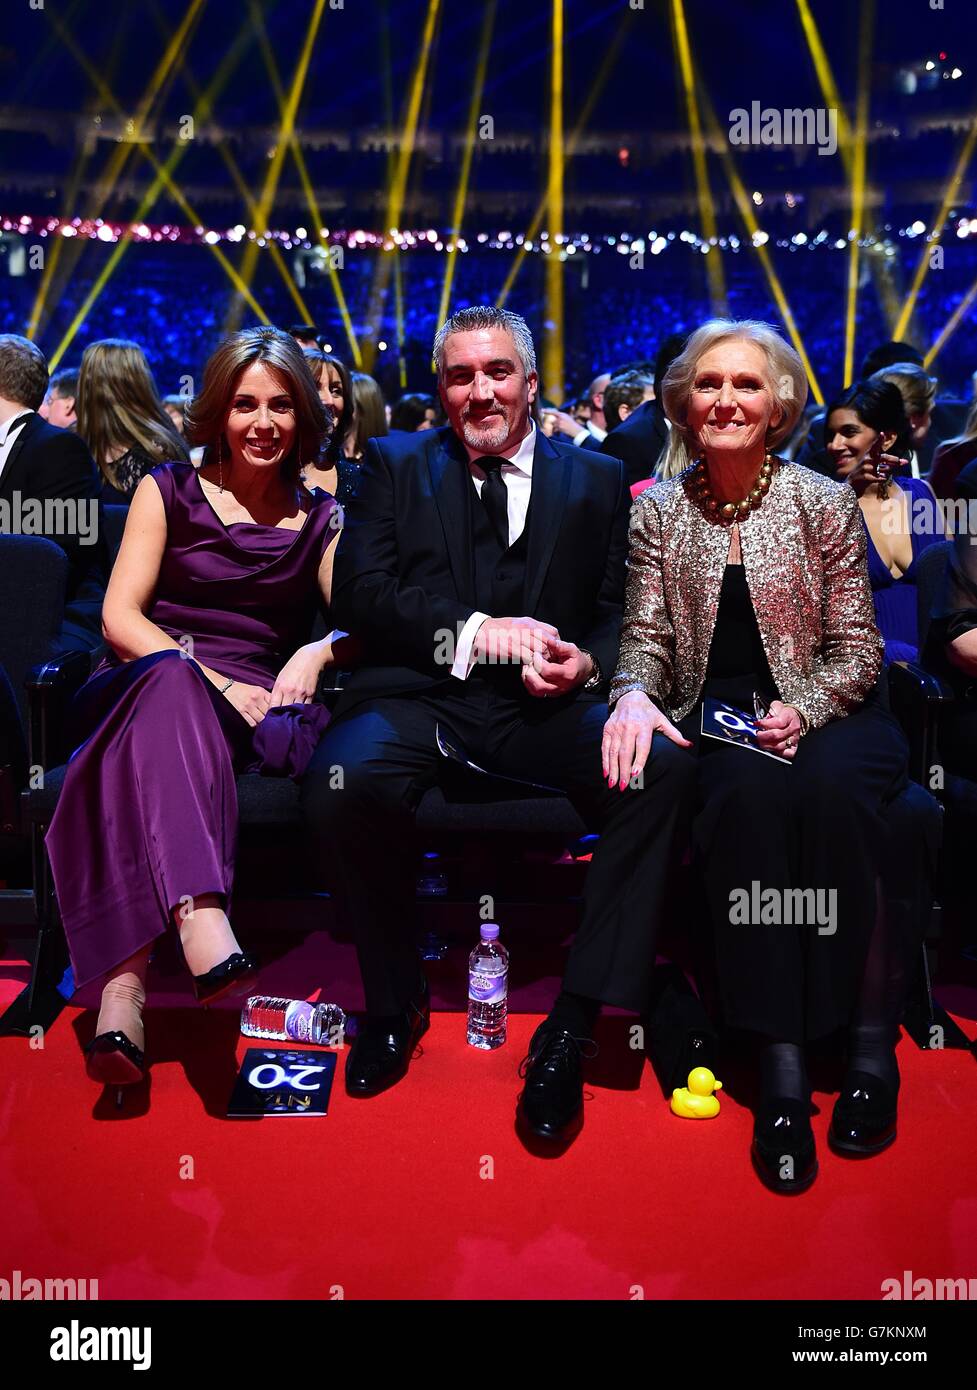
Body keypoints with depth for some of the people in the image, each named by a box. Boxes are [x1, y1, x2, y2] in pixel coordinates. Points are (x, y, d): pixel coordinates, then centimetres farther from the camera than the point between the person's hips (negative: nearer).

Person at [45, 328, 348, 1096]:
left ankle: (124, 978, -44)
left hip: (255, 704, 1)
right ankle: (200, 919, -57)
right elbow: (121, 615, 2)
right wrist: (211, 682, -14)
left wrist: (319, 650, -14)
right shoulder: (169, 491, 13)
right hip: (151, 682, -1)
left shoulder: (320, 518, 17)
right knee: (171, 684, -39)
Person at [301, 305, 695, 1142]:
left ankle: (572, 1026, -17)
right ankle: (394, 1002, -5)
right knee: (347, 780, -33)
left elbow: (622, 611, 11)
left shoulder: (597, 478, 18)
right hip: (422, 695, 0)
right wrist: (472, 630, -11)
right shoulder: (394, 465, 16)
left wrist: (588, 663, -12)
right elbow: (360, 593, 3)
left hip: (548, 705, 1)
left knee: (664, 770, -30)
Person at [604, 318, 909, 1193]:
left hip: (825, 713, 0)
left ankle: (871, 1037, -19)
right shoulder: (658, 511, 8)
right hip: (716, 720, 1)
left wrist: (803, 710, -17)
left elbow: (857, 651, 2)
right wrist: (634, 694, -18)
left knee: (831, 790, -35)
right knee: (749, 793, -34)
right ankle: (780, 1057, -29)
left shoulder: (825, 504, 3)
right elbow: (646, 639, 5)